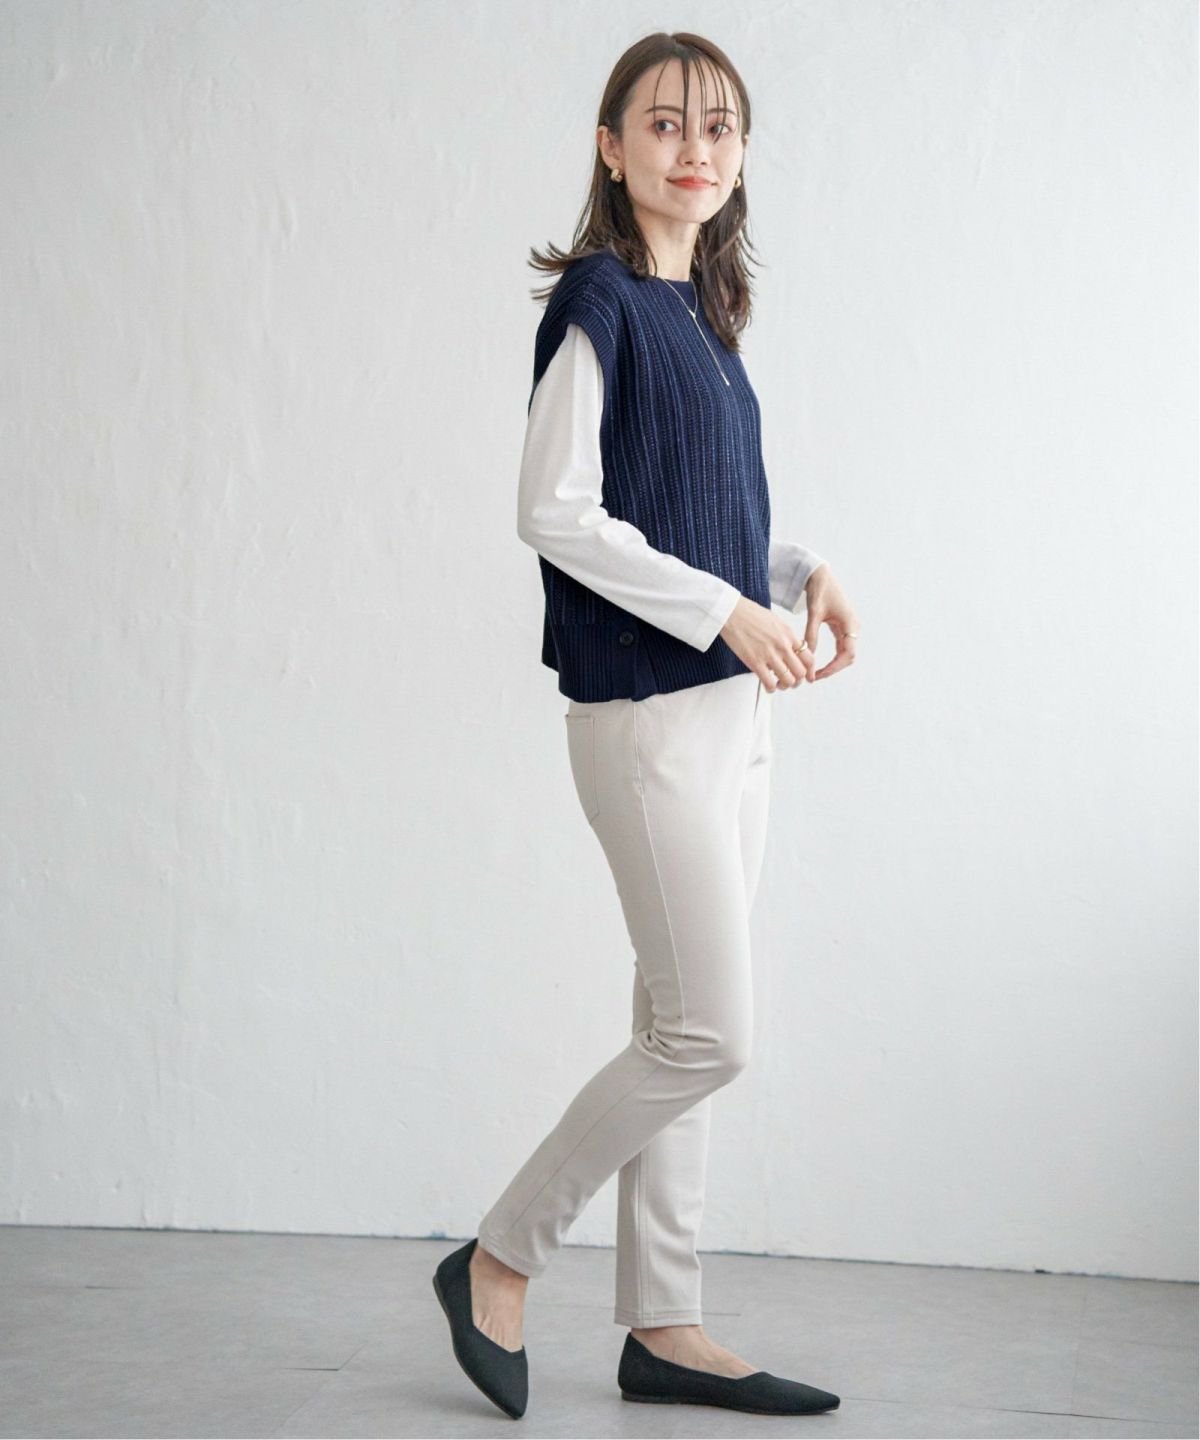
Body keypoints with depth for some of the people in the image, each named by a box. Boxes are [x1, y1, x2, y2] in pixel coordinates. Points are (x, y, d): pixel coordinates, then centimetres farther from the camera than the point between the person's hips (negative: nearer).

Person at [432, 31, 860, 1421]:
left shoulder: (700, 312, 14)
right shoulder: (599, 299, -10)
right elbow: (555, 511, -16)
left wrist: (803, 570, 5)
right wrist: (727, 611, -17)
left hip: (729, 706, 8)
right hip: (643, 711, -8)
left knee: (684, 1030, 10)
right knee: (706, 1035, -7)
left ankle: (663, 1328, 19)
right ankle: (499, 1258, 11)